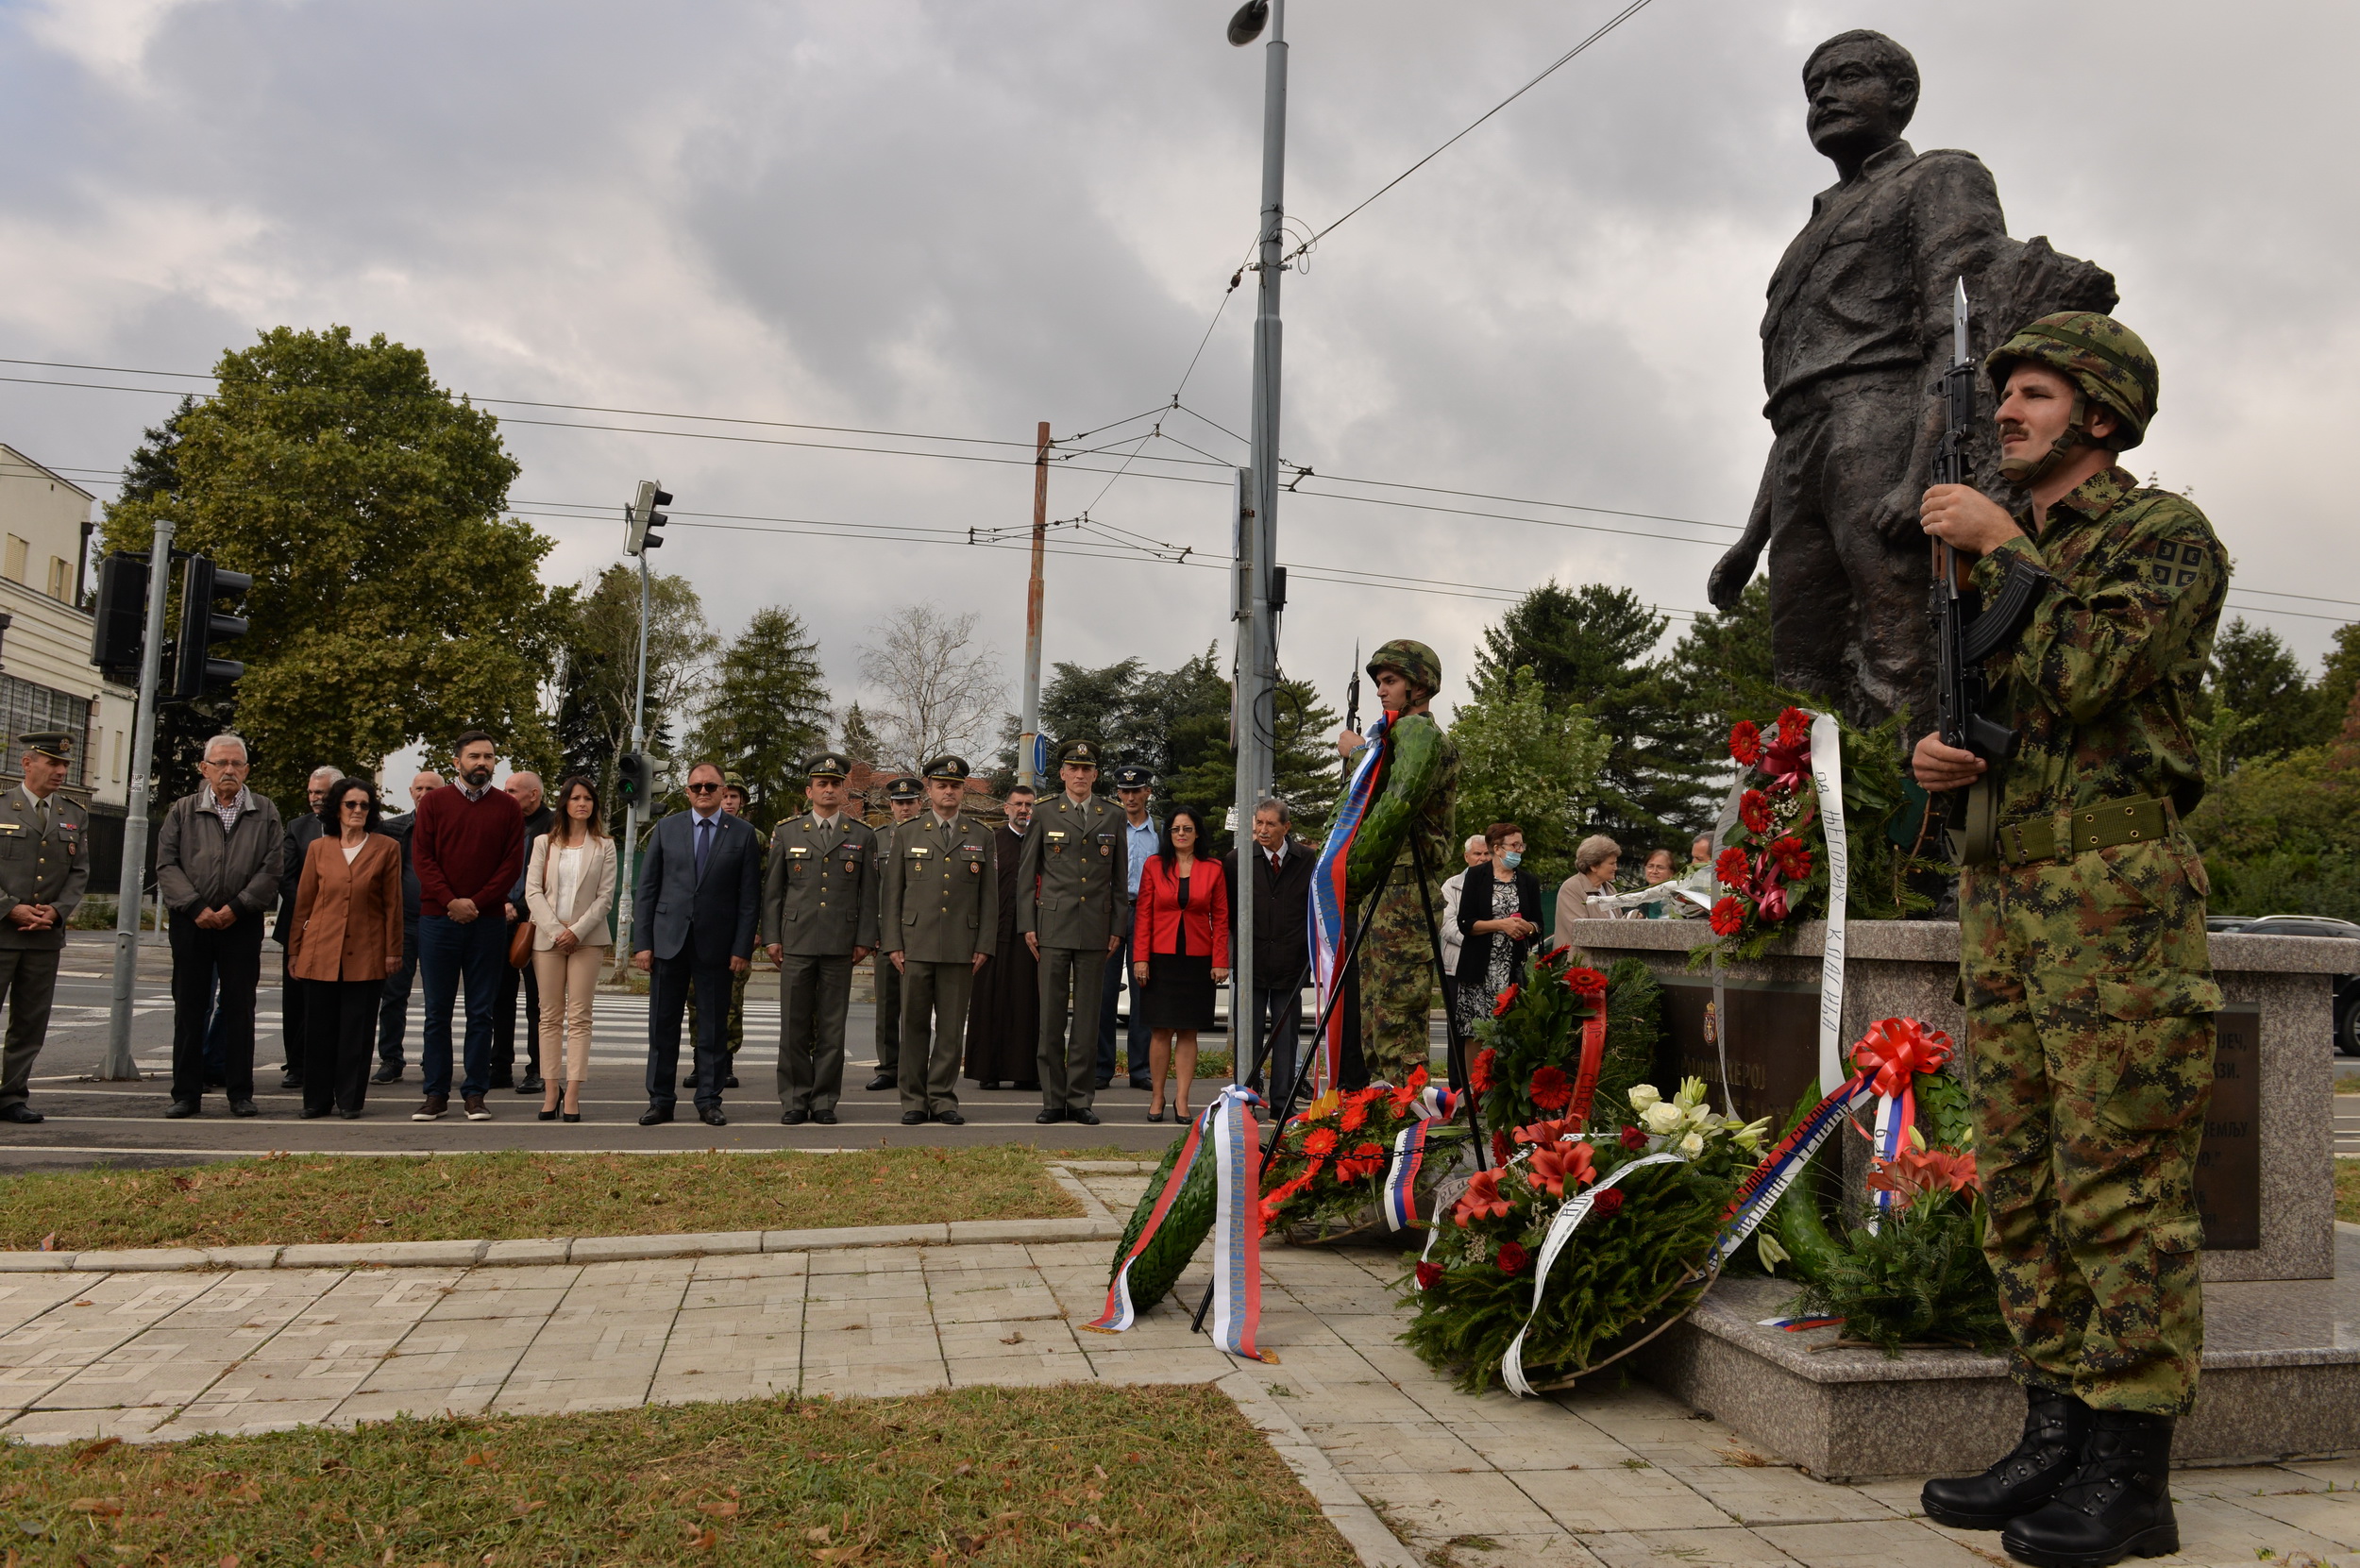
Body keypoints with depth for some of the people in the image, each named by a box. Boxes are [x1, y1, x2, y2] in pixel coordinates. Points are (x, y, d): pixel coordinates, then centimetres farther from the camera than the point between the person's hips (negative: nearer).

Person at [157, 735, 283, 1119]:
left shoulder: (265, 814, 6)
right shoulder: (182, 812, 7)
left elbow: (272, 869, -1)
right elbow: (167, 865, 1)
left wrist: (237, 907, -11)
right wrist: (196, 906, -10)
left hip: (243, 925, -1)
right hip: (191, 923, 1)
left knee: (240, 1010, 3)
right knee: (189, 1008, 6)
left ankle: (240, 1093, 10)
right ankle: (186, 1093, 13)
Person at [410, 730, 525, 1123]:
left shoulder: (507, 807, 8)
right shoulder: (434, 803, 7)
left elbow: (512, 863, 1)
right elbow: (422, 857, 1)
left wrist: (476, 903, -10)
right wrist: (450, 902, -11)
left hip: (487, 922, 0)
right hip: (437, 919, 0)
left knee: (481, 1013, 3)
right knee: (437, 1012, 4)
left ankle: (474, 1093, 8)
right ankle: (436, 1093, 10)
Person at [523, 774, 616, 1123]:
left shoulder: (604, 846, 6)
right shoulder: (544, 843, 10)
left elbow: (605, 896, 1)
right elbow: (532, 891, 3)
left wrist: (577, 931, -10)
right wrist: (556, 930, -9)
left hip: (587, 937, -1)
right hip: (547, 936, 2)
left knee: (579, 1016, -5)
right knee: (550, 1016, 2)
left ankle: (573, 1094, -8)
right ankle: (551, 1091, 4)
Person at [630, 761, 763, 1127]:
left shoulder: (743, 833, 3)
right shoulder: (666, 829, 7)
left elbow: (750, 896, 1)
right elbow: (646, 888, 6)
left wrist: (742, 947, -6)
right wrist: (642, 942, -2)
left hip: (716, 944, -1)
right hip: (668, 941, 1)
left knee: (714, 1027, 5)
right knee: (663, 1025, 5)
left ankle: (709, 1102, 14)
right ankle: (660, 1100, 14)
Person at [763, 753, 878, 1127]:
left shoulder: (862, 836, 8)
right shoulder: (787, 832, 8)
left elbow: (868, 892, 7)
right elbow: (772, 889, 9)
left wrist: (865, 939, 0)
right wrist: (771, 937, 2)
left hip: (840, 945, 0)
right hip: (796, 942, 0)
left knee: (832, 1027, 4)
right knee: (794, 1026, 2)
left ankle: (825, 1102, 11)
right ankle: (794, 1101, 10)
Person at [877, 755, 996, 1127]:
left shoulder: (981, 837, 11)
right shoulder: (907, 834, 9)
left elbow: (989, 896, 10)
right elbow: (891, 892, 7)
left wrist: (985, 945, 2)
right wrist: (893, 943, -1)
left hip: (961, 948, 1)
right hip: (916, 945, 0)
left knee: (951, 1027, 3)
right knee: (914, 1024, 2)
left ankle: (943, 1099, 11)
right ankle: (914, 1100, 10)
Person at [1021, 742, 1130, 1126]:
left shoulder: (1113, 818, 10)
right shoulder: (1044, 815, 6)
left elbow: (1120, 878, 11)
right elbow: (1027, 873, 7)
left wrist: (1117, 929, 5)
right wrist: (1027, 925, 1)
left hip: (1095, 931, 1)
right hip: (1053, 928, -1)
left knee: (1087, 1016, 4)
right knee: (1051, 1015, 0)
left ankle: (1081, 1098, 11)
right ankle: (1052, 1099, 8)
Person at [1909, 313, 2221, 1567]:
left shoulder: (2167, 534, -1)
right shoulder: (1994, 558, 21)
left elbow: (2085, 674, -18)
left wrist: (2000, 547, -8)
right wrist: (1933, 755, 3)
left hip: (2116, 888, -8)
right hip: (2000, 888, 8)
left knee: (2120, 1184, -6)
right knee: (2018, 1178, 8)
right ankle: (2055, 1439, 18)